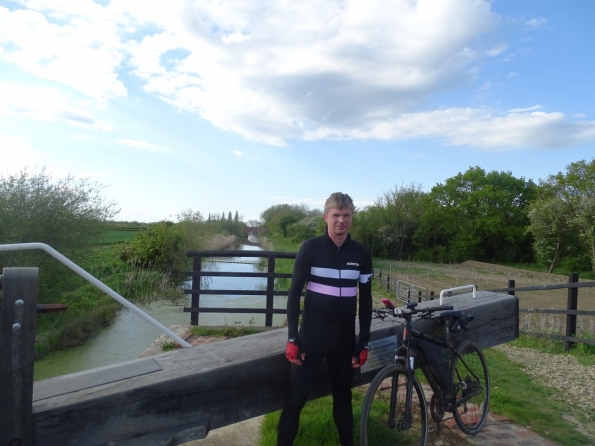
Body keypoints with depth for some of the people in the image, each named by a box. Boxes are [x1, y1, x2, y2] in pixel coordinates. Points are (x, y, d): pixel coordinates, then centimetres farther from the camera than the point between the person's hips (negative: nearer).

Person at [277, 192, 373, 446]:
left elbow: (365, 300, 6)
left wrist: (363, 342, 4)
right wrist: (292, 338, -11)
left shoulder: (361, 254, 1)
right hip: (312, 334, -3)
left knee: (343, 396, 16)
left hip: (345, 337, 3)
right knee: (297, 397, 2)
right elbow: (294, 293, -7)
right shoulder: (311, 248, -8)